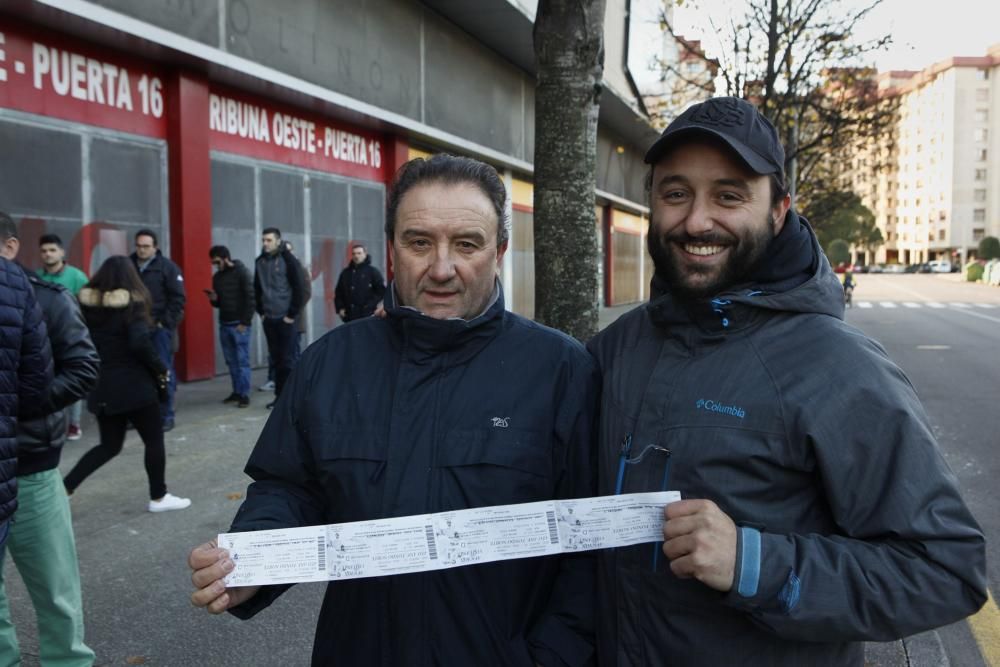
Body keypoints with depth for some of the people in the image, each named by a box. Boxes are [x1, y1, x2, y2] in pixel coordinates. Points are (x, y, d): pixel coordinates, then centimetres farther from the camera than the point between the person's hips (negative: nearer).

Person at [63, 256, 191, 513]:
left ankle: (64, 487, 8)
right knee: (154, 441, 9)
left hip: (102, 386, 6)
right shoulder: (131, 304, -13)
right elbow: (140, 344, -22)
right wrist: (161, 368, -9)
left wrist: (95, 368, 15)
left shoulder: (87, 303, 4)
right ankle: (158, 497, 18)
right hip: (133, 385, -6)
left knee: (109, 445, 18)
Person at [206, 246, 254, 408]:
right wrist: (214, 299, -4)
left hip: (239, 324, -6)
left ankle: (244, 395, -2)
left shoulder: (242, 273, -7)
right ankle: (237, 392, 14)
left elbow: (250, 298, -11)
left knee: (242, 361, -5)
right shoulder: (217, 277, 13)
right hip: (224, 324, 6)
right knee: (231, 361, 7)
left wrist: (245, 322, -15)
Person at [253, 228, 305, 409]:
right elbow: (257, 289, 17)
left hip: (285, 319, -5)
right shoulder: (260, 262, 9)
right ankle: (280, 395, 15)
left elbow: (298, 289, -8)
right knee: (276, 359, 8)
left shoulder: (288, 260, -7)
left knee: (287, 359, -3)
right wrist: (261, 312, 10)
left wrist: (292, 314, -10)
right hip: (268, 319, 5)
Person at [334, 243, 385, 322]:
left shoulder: (373, 272, 2)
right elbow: (338, 292, 19)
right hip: (349, 317, 4)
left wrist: (370, 306, -11)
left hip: (367, 316, -4)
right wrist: (340, 308, 5)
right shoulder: (345, 273, 14)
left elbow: (381, 291, -3)